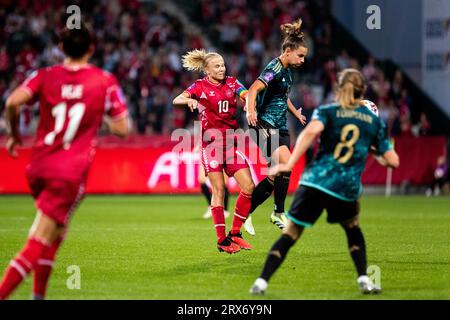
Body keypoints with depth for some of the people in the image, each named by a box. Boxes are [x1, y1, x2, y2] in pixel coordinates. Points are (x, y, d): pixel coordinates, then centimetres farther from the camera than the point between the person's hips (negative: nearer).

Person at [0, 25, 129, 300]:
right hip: (71, 173, -4)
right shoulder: (105, 82, 1)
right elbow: (122, 128, 0)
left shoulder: (46, 76, 5)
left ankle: (39, 294, 24)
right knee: (37, 246, -7)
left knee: (57, 229, 27)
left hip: (38, 167, 4)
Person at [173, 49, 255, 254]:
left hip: (231, 141, 4)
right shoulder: (200, 86, 1)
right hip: (211, 141, -4)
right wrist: (189, 100, -31)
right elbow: (176, 100, -10)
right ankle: (221, 240, -3)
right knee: (219, 190, -8)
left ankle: (235, 233, 8)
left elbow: (248, 96, -5)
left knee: (249, 187, -4)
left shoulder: (232, 83, 11)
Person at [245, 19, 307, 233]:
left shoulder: (288, 70, 14)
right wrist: (251, 112, -45)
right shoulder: (275, 69, -15)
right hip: (265, 125, -10)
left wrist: (297, 114, 39)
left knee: (276, 177, 4)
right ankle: (279, 213, -11)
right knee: (286, 164, -24)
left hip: (280, 127, 10)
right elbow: (253, 90, -29)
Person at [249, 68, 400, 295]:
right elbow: (393, 161, 11)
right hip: (347, 188, 1)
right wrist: (376, 149, 32)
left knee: (290, 234, 7)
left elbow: (311, 131, -17)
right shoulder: (374, 121, 12)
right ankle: (364, 279, 16)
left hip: (315, 181, -1)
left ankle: (262, 281, -3)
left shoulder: (326, 112, 7)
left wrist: (289, 164, -19)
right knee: (352, 228, 28)